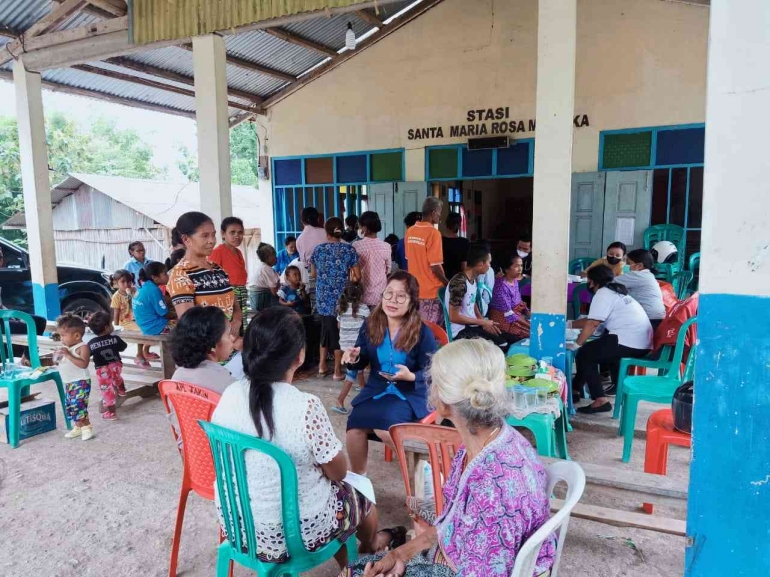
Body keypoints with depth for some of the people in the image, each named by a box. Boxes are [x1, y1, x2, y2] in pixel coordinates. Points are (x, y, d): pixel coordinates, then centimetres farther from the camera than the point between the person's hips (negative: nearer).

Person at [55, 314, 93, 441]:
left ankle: (87, 427, 0)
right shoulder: (67, 347, 9)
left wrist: (68, 355, -30)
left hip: (80, 382, -10)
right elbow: (64, 363, 20)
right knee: (69, 406, 15)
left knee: (77, 406, -14)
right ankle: (78, 427, 28)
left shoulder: (83, 347, -16)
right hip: (68, 383, 10)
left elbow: (83, 364, -29)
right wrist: (57, 358, -1)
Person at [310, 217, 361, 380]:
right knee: (340, 331, 6)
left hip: (324, 298, 3)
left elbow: (313, 274, 12)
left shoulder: (318, 249, 2)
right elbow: (357, 277, -6)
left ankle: (322, 366, 26)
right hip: (342, 298, -3)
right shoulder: (349, 250, -7)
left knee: (326, 329, 18)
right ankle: (338, 371, 13)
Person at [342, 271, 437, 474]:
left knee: (383, 423, -30)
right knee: (355, 424, -22)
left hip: (409, 393, -4)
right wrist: (354, 359, -16)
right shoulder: (370, 325, 0)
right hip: (375, 389, 4)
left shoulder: (423, 332, -10)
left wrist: (410, 376, -27)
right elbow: (363, 362, 7)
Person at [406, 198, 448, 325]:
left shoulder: (410, 231, 4)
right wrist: (447, 283, -4)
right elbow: (435, 266, -19)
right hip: (431, 291, -7)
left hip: (414, 289, 7)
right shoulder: (433, 233, -18)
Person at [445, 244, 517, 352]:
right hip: (461, 331, -9)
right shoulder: (459, 283, -22)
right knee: (502, 345, -22)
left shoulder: (474, 280, 8)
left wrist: (485, 323, 0)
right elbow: (453, 317, -21)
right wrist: (483, 322, -13)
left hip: (473, 325, 9)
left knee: (512, 339, 0)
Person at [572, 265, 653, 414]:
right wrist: (569, 324, 30)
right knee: (594, 349, 26)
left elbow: (592, 324, -12)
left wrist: (576, 344, -4)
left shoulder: (602, 293, -5)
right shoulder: (616, 292, 25)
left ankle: (600, 400, -9)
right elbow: (593, 320, 27)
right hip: (642, 344, 10)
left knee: (584, 354, -1)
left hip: (629, 343, -10)